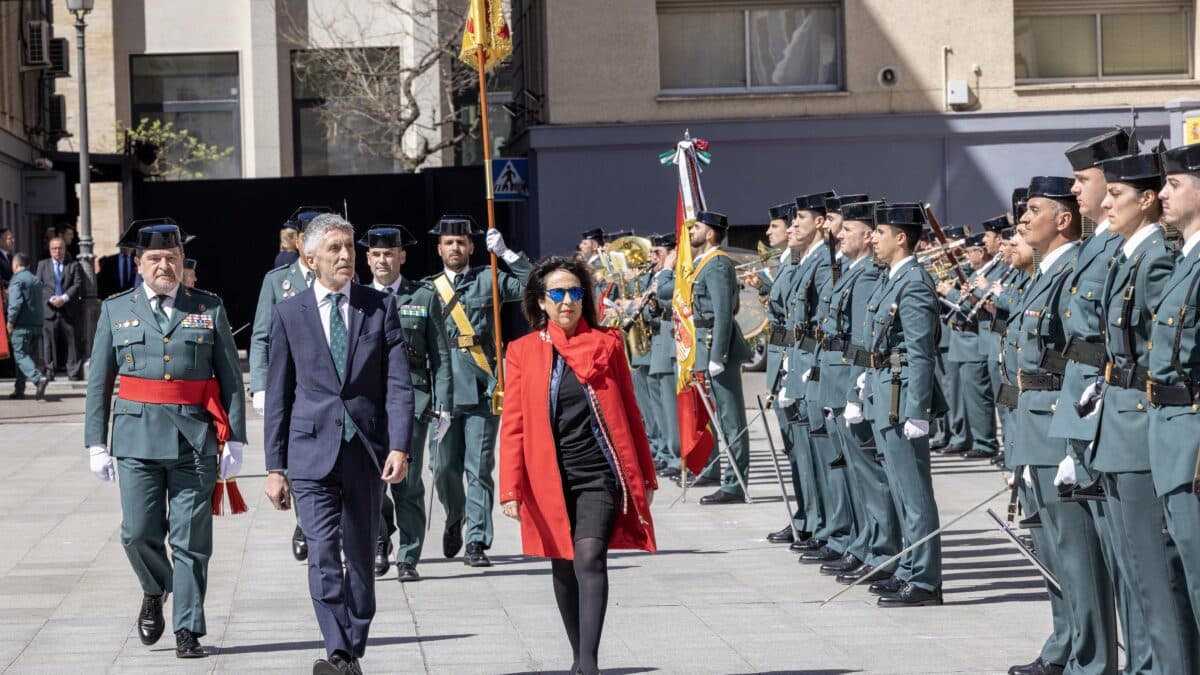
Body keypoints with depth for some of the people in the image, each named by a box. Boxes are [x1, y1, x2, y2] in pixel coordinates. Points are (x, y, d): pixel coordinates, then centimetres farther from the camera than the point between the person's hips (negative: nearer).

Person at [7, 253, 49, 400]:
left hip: (22, 325, -8)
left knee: (20, 355, -8)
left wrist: (10, 321, -11)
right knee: (26, 355, 13)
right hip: (37, 324, 8)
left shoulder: (17, 280, -8)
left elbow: (16, 302, -18)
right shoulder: (36, 280, 17)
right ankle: (19, 390, 15)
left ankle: (39, 378, -29)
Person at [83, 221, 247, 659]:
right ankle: (154, 593, 27)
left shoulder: (209, 309, 8)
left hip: (195, 441, -1)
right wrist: (96, 444, 3)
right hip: (137, 440, 1)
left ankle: (188, 631, 7)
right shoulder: (116, 311, 9)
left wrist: (234, 440, 0)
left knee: (191, 539, -1)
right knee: (139, 533, -4)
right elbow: (98, 383, 9)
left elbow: (231, 379, 6)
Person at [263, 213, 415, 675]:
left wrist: (400, 446, -12)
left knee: (361, 558, 7)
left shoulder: (380, 308, 5)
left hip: (367, 450, 1)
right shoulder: (288, 315, 5)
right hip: (312, 452, -1)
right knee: (323, 554, -13)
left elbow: (398, 384, 1)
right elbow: (278, 397, 7)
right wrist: (275, 467, 4)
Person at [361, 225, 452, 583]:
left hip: (412, 399, -1)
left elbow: (440, 356, 7)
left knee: (409, 483, -1)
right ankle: (381, 540, 17)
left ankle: (407, 559, 7)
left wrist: (442, 406, 0)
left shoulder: (425, 298, 8)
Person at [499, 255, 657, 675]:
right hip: (550, 480, 2)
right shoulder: (523, 352, 2)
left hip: (600, 474, -2)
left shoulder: (607, 344, 3)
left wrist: (645, 477, 9)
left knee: (589, 556, -19)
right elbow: (513, 425, 0)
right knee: (563, 567, 12)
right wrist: (511, 489, -7)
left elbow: (629, 413, 8)